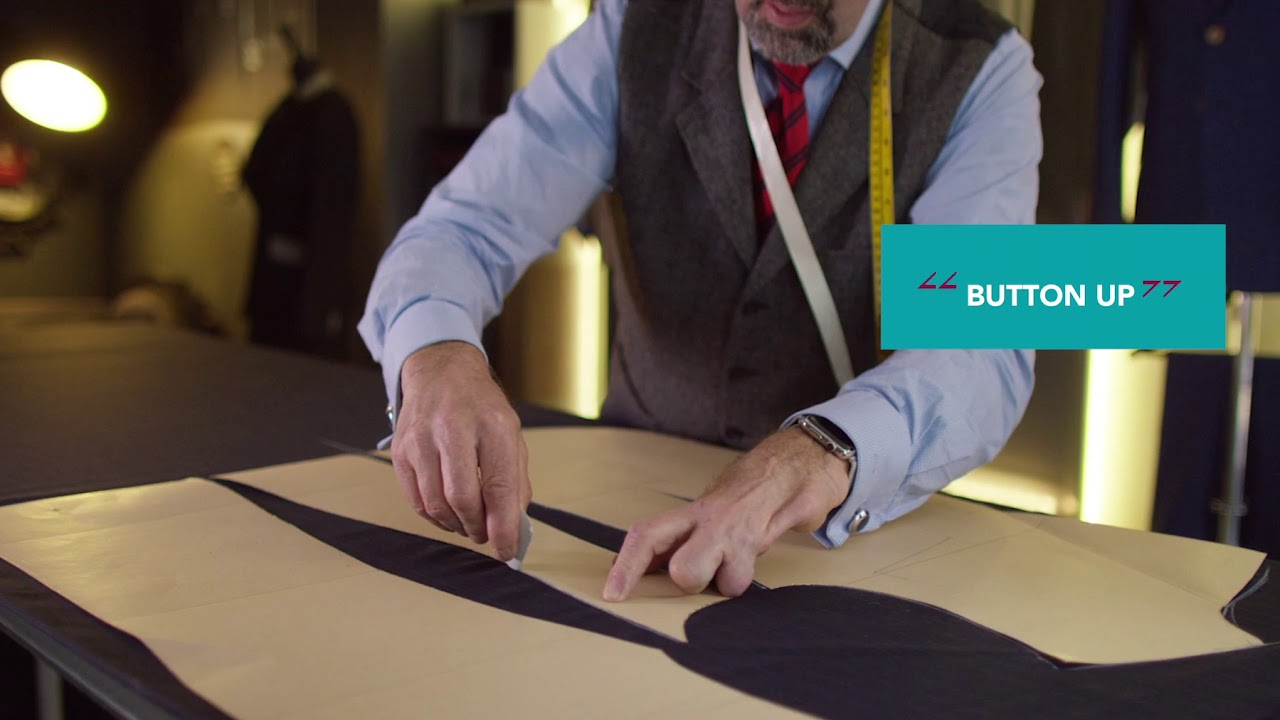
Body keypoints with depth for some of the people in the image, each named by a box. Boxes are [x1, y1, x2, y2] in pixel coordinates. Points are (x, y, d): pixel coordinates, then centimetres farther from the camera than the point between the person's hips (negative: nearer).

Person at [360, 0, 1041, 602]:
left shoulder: (983, 73, -13)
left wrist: (823, 453, -48)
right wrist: (436, 355, -37)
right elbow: (463, 229, -14)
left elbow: (981, 347, -26)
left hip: (868, 531, -1)